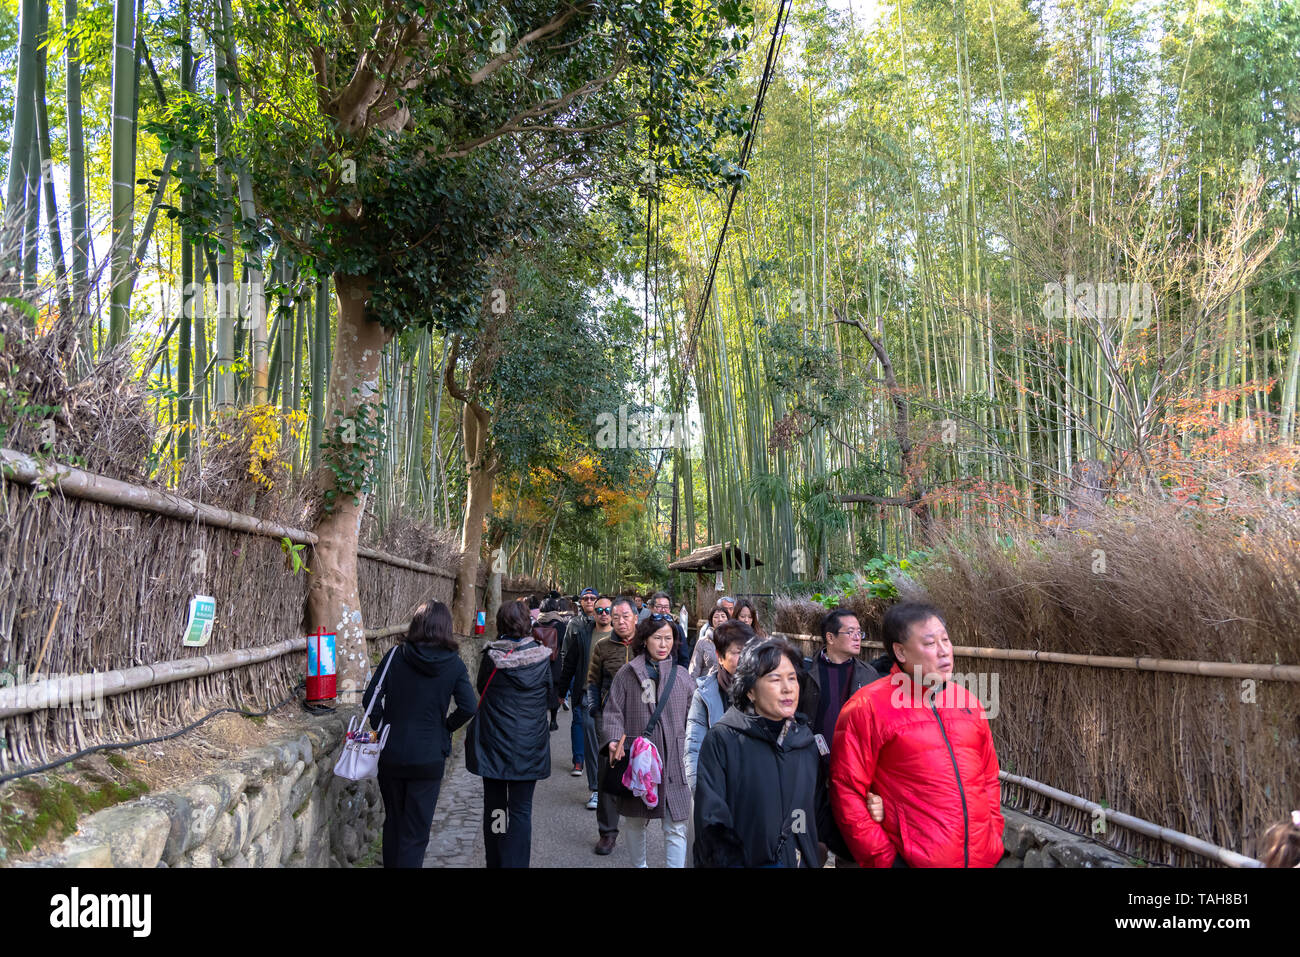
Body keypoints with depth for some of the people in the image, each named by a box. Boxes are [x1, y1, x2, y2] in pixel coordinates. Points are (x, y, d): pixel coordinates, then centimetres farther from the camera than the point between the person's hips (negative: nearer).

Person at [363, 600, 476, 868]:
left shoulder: (396, 655, -5)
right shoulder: (453, 664, -7)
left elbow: (371, 698, -6)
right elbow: (469, 707, -13)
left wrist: (382, 730, 5)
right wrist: (445, 728, 2)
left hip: (391, 755, 2)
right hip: (429, 758, -2)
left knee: (393, 823, 20)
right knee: (415, 831, 7)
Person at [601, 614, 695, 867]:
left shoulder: (682, 675, 6)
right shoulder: (627, 673, 0)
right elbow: (614, 712, 0)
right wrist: (614, 740, -15)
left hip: (673, 762, 0)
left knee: (675, 827, -1)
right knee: (636, 821, 16)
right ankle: (638, 864, 38)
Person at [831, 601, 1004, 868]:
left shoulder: (967, 701, 7)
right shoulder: (868, 708, -11)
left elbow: (989, 777, 16)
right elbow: (847, 791, -11)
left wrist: (994, 834, 9)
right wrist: (882, 858, -12)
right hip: (912, 859, -5)